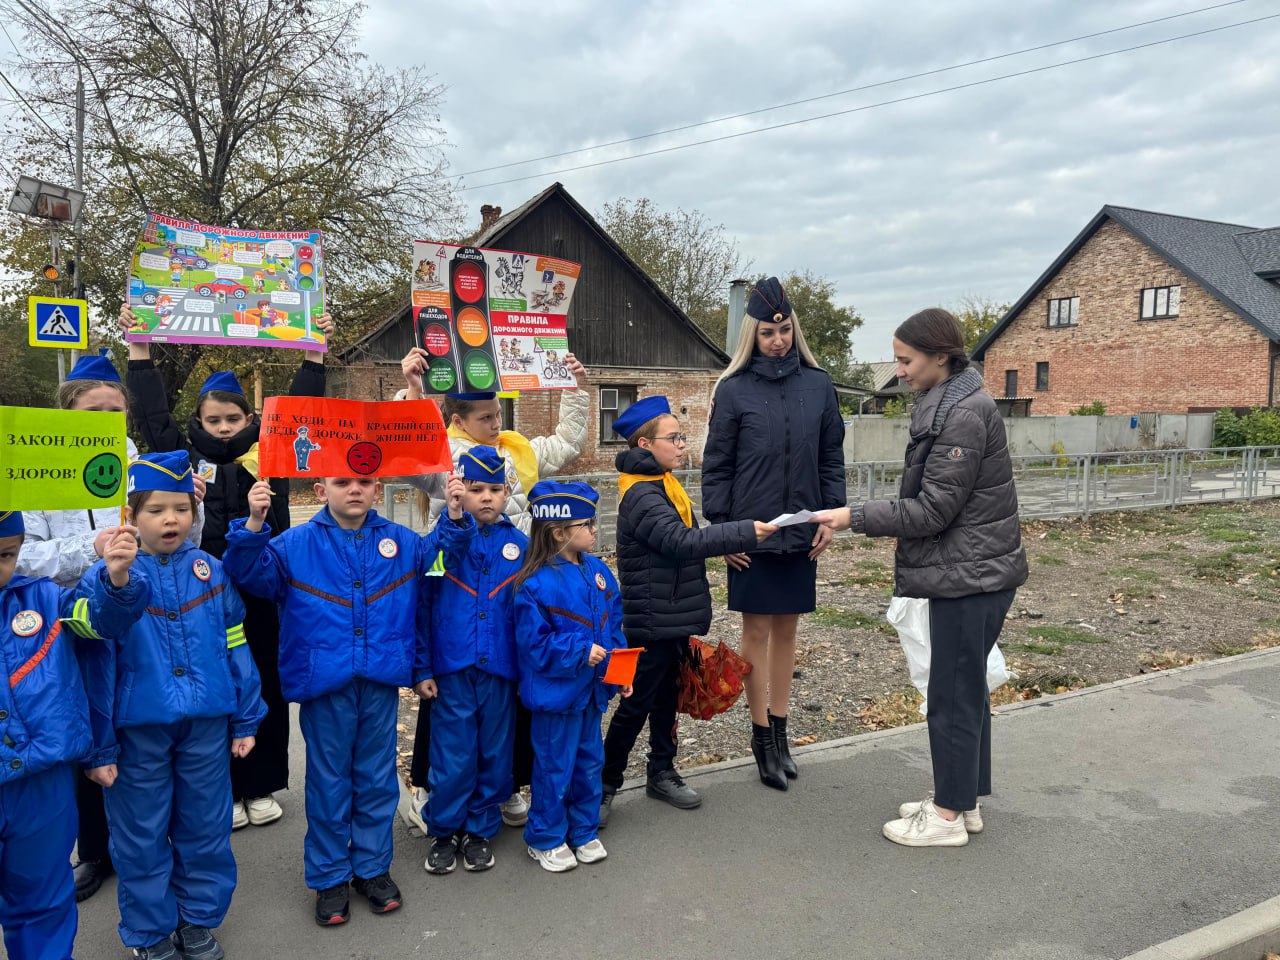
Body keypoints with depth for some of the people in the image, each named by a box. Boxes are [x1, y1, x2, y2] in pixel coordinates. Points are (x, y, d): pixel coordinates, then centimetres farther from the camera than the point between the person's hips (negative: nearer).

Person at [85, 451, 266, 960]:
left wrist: (245, 719, 7)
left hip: (207, 725, 2)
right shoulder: (109, 576, -8)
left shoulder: (212, 572, 0)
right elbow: (96, 667, -6)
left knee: (206, 828, 14)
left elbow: (236, 649, 6)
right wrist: (98, 746, -5)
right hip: (138, 728, -2)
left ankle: (199, 919, 33)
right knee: (141, 835, 12)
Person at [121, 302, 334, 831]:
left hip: (261, 593, 1)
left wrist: (315, 352, 1)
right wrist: (139, 347, 3)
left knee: (266, 687, 10)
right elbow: (152, 412, 4)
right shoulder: (185, 455, 4)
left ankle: (262, 785, 26)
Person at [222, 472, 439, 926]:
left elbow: (422, 610, 10)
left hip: (382, 681, 2)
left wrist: (422, 667, 7)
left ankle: (373, 867, 30)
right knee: (328, 780, 10)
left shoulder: (405, 543, 5)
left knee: (377, 778, 13)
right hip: (323, 682, -1)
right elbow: (249, 575, -7)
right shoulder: (295, 544, 0)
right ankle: (329, 876, 26)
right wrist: (253, 526, -21)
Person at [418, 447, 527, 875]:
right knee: (452, 755, 5)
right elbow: (433, 559, -27)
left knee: (494, 752, 12)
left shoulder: (518, 543, 4)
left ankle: (481, 829, 30)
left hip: (499, 665, 2)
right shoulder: (448, 532, -2)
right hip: (452, 664, -2)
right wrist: (455, 516, -44)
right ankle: (444, 830, 25)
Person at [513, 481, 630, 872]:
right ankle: (545, 839, 25)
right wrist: (580, 652, -24)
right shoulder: (536, 585, -20)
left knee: (590, 760, 18)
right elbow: (534, 643, -20)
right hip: (555, 690, -7)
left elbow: (613, 624, 11)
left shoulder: (597, 571, 3)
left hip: (592, 687, 7)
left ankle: (584, 831, 35)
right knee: (555, 767, 6)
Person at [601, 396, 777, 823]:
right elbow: (680, 542, -30)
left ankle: (661, 772, 31)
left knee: (667, 697, 17)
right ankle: (604, 784, 13)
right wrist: (745, 532, -28)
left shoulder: (664, 486, 12)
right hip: (651, 623, -9)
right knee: (636, 704, 0)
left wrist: (723, 546, 7)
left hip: (673, 619, 9)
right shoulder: (641, 496, -20)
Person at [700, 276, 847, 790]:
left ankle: (780, 729, 25)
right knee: (757, 631, 5)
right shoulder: (734, 389, -4)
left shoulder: (818, 385, 4)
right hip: (751, 533, -3)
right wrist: (722, 527, -6)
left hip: (801, 531, 3)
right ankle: (762, 738, 17)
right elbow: (716, 465, -2)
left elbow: (832, 458, 9)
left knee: (787, 629, 12)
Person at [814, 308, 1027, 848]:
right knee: (968, 688, 17)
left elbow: (934, 508, -20)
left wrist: (855, 517, -17)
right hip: (970, 571, 10)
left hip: (969, 576, -10)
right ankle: (964, 801, 30)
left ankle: (949, 815, 14)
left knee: (953, 695, 1)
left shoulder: (965, 413, -20)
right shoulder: (945, 405, 10)